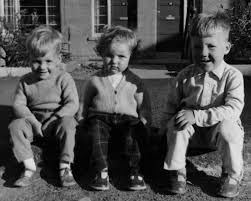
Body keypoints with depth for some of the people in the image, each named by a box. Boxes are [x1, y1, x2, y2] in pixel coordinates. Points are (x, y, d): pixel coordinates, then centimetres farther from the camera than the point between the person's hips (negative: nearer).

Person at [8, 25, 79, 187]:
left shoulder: (63, 78, -6)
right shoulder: (26, 81, 3)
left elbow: (73, 104, -12)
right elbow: (18, 105, -1)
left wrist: (54, 119, -23)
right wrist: (33, 121, -17)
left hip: (57, 121, -3)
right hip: (34, 122, 3)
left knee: (68, 123, -34)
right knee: (15, 125, -22)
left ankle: (65, 166, -30)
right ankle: (29, 166, -23)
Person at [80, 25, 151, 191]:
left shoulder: (134, 82, 10)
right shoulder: (95, 81, 10)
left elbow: (143, 105, 16)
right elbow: (86, 104, 20)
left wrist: (143, 121, 3)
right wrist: (86, 118, 10)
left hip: (127, 119, 0)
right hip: (100, 117, 0)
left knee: (133, 132, -33)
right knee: (96, 129, -33)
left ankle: (135, 171, -33)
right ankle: (101, 171, -36)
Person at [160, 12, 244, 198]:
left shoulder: (232, 76, -15)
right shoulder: (185, 75, -4)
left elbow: (233, 110, -26)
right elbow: (173, 104, 7)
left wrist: (196, 116, -33)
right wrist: (165, 125, -7)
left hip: (217, 129, -2)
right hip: (193, 132, 3)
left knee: (227, 127, -34)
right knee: (175, 124, -26)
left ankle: (232, 175, -9)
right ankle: (176, 172, -9)